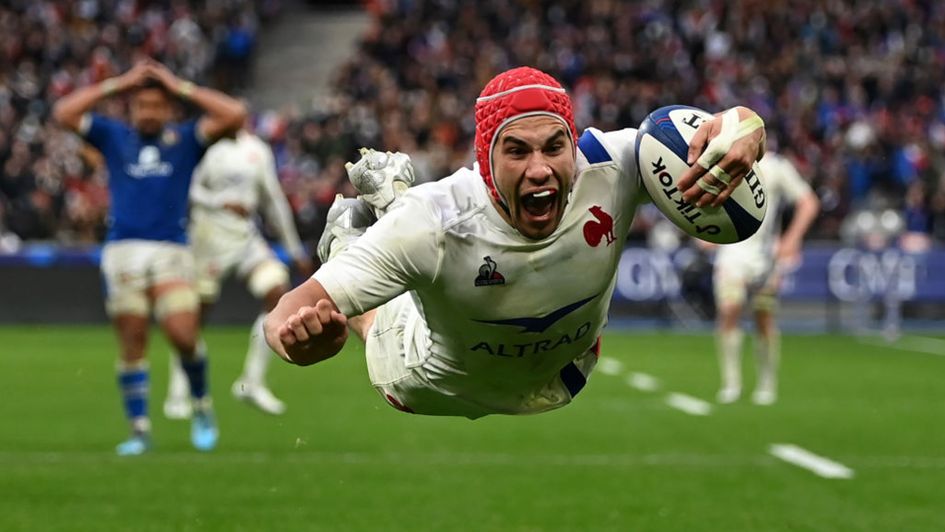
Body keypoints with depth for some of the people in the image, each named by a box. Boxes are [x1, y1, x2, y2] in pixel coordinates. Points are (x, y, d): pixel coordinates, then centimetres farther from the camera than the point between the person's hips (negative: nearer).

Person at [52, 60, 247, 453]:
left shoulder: (185, 139, 11)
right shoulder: (113, 137, 13)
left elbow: (234, 115, -2)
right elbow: (64, 113, 4)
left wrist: (180, 87, 3)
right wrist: (118, 84, 5)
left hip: (171, 251, -1)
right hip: (122, 249, 1)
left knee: (183, 336, -15)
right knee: (131, 344, 0)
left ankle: (202, 406, 10)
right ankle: (139, 431, 6)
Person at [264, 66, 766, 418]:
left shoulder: (609, 167, -41)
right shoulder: (434, 223, -47)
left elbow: (740, 123, -32)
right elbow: (293, 311, -49)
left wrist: (742, 140, -59)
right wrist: (297, 332, -75)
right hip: (438, 390, -3)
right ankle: (348, 234, 53)